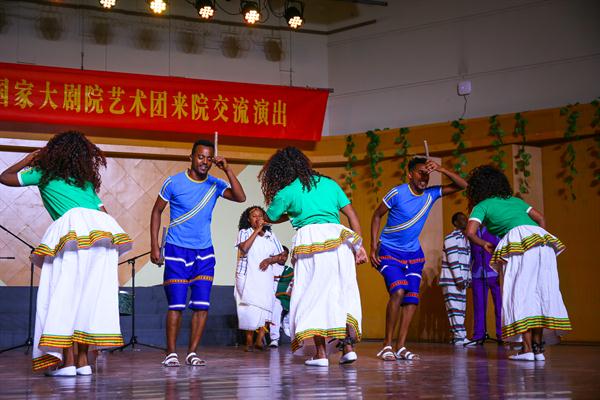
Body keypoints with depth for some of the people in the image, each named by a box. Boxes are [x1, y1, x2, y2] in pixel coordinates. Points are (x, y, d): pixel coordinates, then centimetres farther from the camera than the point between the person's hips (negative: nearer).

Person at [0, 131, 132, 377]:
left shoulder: (45, 173, 22)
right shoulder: (86, 180, 32)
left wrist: (29, 159, 42)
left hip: (73, 229, -5)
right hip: (104, 232, 5)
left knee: (63, 294, -3)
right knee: (91, 296, 8)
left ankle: (67, 361, -12)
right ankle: (83, 360, 7)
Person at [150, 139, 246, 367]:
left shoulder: (215, 185, 1)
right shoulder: (173, 183, -6)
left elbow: (240, 198, -14)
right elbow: (156, 212, 2)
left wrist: (228, 170, -22)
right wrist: (154, 246, -3)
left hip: (204, 252, 3)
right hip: (176, 250, -3)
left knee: (202, 305, -1)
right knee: (176, 304, -6)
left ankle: (192, 353, 8)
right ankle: (171, 353, 5)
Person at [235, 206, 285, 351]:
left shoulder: (270, 235, 14)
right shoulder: (244, 233, 6)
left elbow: (280, 256, 14)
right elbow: (244, 248, -15)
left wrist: (269, 260, -8)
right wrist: (257, 230, -12)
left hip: (265, 275, 3)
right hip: (247, 276, -2)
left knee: (265, 306, -12)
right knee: (250, 306, -10)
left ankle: (260, 339, -14)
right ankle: (249, 341, -4)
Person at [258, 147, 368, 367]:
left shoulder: (286, 193, 7)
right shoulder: (329, 183, 18)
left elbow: (270, 218, 20)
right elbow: (352, 215, 13)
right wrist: (360, 246, 13)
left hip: (310, 239, -3)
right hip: (338, 237, 4)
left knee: (313, 295, 2)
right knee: (344, 292, 10)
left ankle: (321, 353, -2)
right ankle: (348, 346, 0)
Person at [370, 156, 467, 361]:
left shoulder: (431, 194, -3)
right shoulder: (398, 193, -16)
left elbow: (462, 185, -4)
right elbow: (377, 216, -6)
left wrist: (441, 169, -20)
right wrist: (373, 246, -12)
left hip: (413, 253, 6)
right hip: (389, 251, -6)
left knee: (412, 298, -2)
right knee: (398, 292, -23)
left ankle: (401, 346, 3)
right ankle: (387, 344, -15)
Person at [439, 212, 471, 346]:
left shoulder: (465, 239, 19)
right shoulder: (451, 238, -8)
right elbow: (452, 260, -15)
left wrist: (468, 279, 11)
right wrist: (459, 279, -18)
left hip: (461, 280, 9)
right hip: (451, 279, -9)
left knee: (461, 309, 6)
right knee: (455, 309, -10)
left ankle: (457, 337, 8)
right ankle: (460, 337, -12)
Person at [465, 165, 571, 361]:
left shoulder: (481, 206, 14)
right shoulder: (515, 200, 31)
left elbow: (470, 232, 0)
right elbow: (541, 218, 27)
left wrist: (485, 245, 15)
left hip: (519, 241, -6)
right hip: (542, 237, 6)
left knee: (520, 294, -5)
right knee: (541, 293, 7)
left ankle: (527, 349, -12)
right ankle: (538, 347, 5)